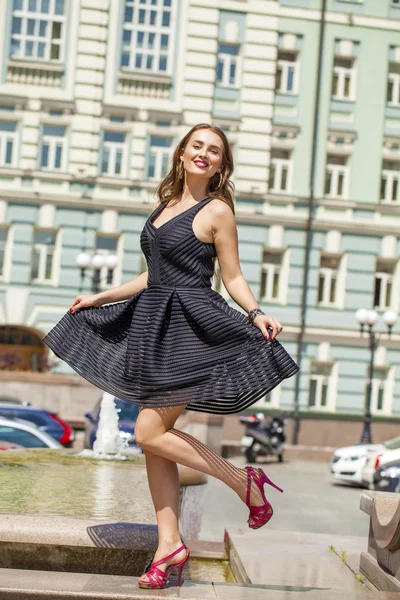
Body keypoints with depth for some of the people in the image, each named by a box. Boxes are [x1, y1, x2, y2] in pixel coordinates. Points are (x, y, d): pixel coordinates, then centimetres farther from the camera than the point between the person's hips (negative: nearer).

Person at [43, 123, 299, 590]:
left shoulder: (217, 211, -4)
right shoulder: (163, 206, 15)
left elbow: (233, 277, -3)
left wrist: (257, 314, -22)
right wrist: (100, 298, 27)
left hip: (192, 329, -7)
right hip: (156, 327, 8)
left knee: (150, 433, -12)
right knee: (155, 438, 5)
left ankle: (245, 482, 0)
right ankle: (169, 544, 13)